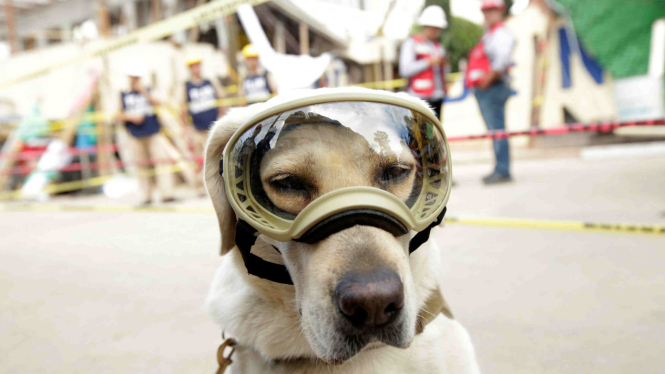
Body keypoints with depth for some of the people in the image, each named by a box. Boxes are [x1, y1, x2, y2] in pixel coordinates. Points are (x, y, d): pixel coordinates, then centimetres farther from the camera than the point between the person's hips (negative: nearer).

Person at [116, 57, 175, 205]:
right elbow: (118, 116, 6)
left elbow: (157, 103, -8)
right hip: (136, 136, 0)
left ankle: (167, 194, -9)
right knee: (142, 166, 4)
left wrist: (144, 92, -16)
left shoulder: (149, 91, 10)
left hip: (154, 133, 0)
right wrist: (131, 116, -10)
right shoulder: (123, 95, 8)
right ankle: (146, 197, 11)